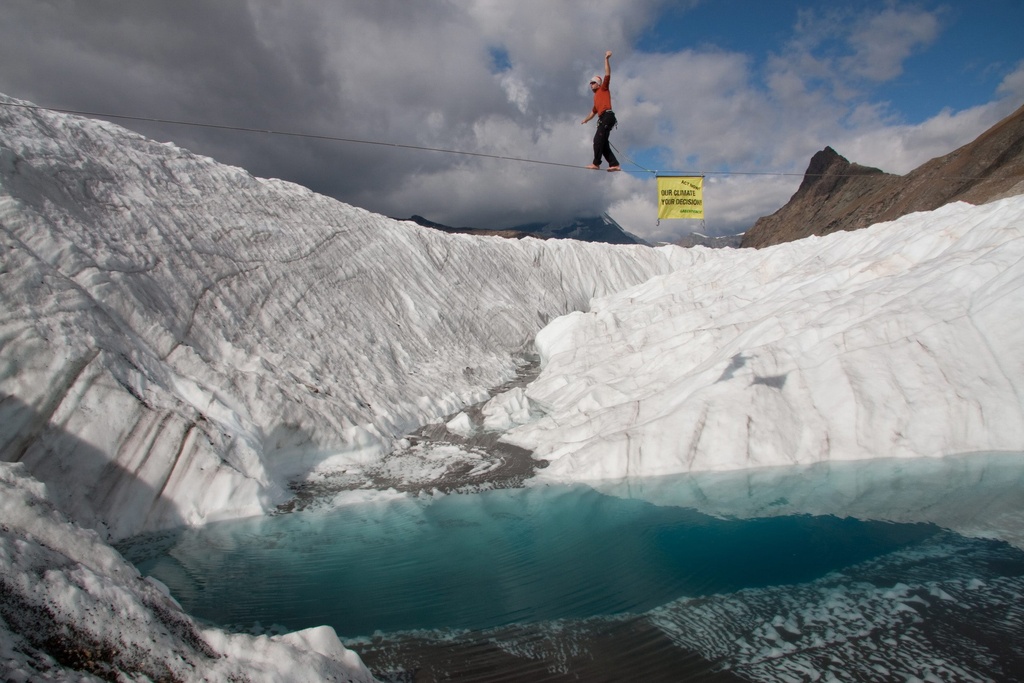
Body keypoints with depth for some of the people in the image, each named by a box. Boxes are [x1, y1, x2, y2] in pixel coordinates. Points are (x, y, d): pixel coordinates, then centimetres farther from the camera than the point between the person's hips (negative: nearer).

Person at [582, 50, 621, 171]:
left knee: (598, 139, -17)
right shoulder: (596, 97, 30)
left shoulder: (603, 89, 10)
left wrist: (607, 59, -9)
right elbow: (594, 110, 43)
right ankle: (614, 164, -5)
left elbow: (607, 75, -2)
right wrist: (587, 119, 56)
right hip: (603, 119, 9)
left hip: (607, 116, -9)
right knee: (603, 142, 1)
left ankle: (596, 163, -22)